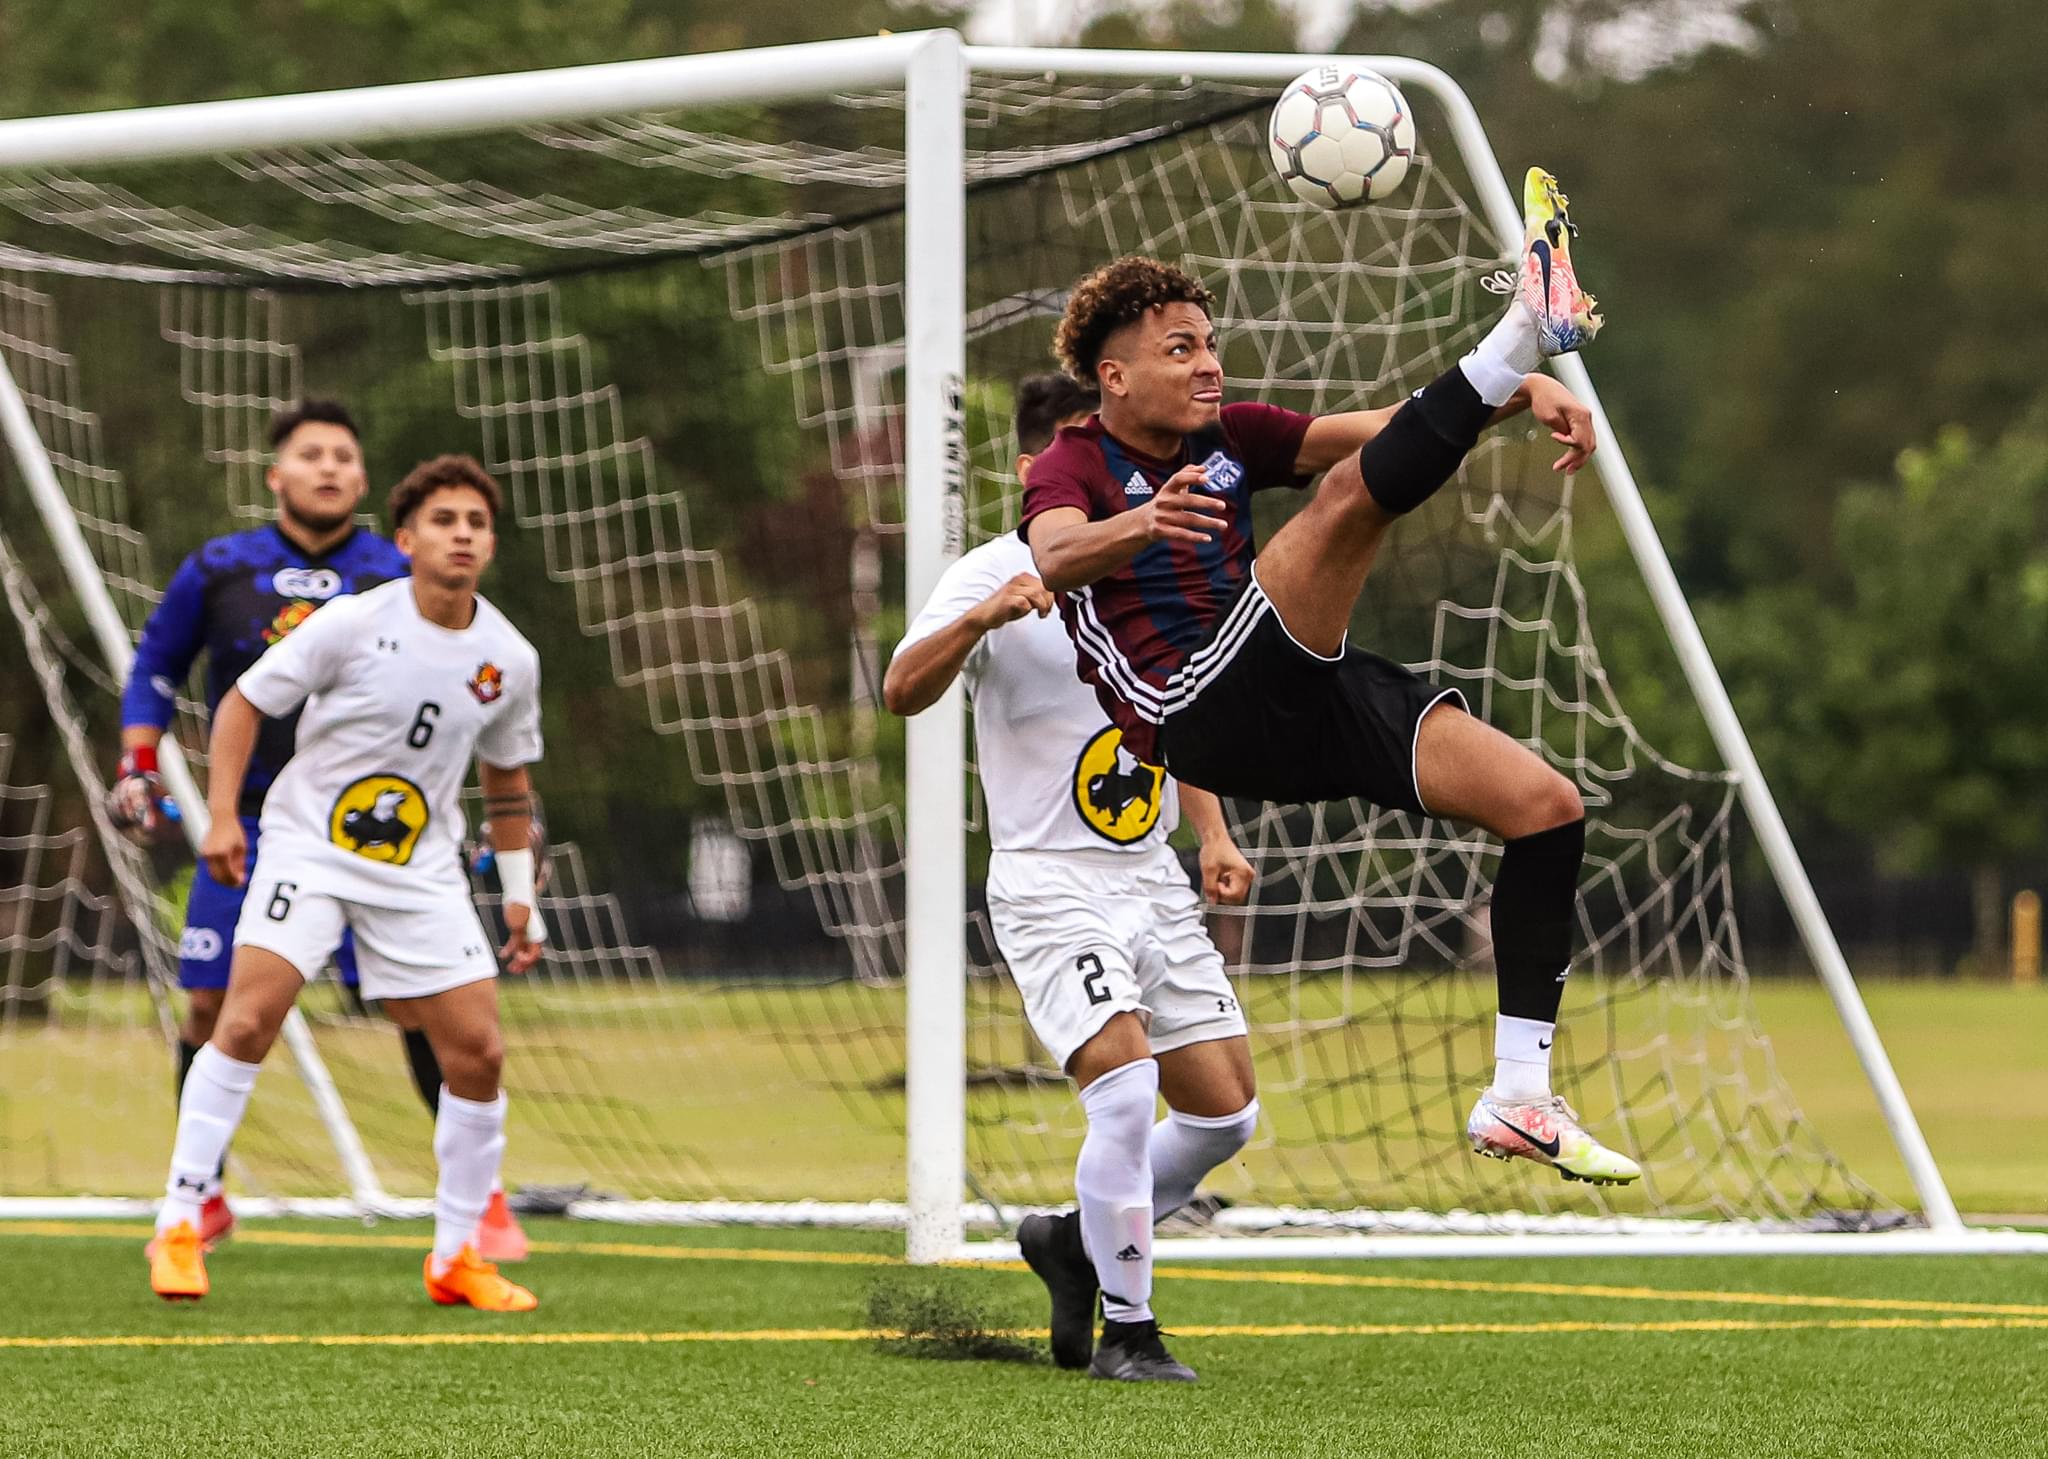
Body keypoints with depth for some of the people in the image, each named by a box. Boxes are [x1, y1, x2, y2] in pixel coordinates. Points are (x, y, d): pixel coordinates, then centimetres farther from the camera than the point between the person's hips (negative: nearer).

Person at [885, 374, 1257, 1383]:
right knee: (1125, 1085, -22)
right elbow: (903, 692, -23)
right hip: (1048, 883, -7)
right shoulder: (995, 574, -7)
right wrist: (978, 618, -41)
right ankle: (1124, 1330, -9)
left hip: (1152, 879, 7)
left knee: (1224, 1112, 4)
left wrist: (1213, 837, 11)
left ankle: (1077, 1241, 27)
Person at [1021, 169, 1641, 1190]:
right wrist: (1144, 523, -46)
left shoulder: (1229, 437, 19)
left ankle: (1518, 1096, -5)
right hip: (1201, 715, -7)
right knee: (1347, 495, -26)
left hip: (1299, 704, 7)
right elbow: (1055, 555, -24)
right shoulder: (1075, 467, 1)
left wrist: (1524, 397, -7)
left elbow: (1388, 426, 10)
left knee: (1547, 805, -6)